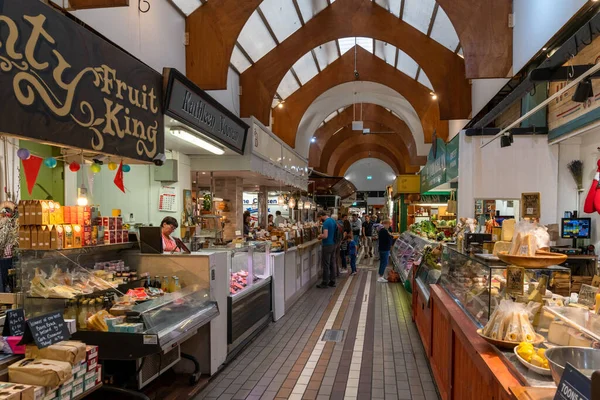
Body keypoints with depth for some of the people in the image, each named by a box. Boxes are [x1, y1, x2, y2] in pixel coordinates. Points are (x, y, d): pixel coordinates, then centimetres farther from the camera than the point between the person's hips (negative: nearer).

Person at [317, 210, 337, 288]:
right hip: (333, 244, 9)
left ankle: (325, 283, 5)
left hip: (327, 245, -9)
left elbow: (325, 236, -26)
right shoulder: (333, 220, 10)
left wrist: (320, 236, -5)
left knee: (326, 265, -1)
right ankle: (332, 281, 19)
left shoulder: (326, 223, -18)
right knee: (332, 263, 13)